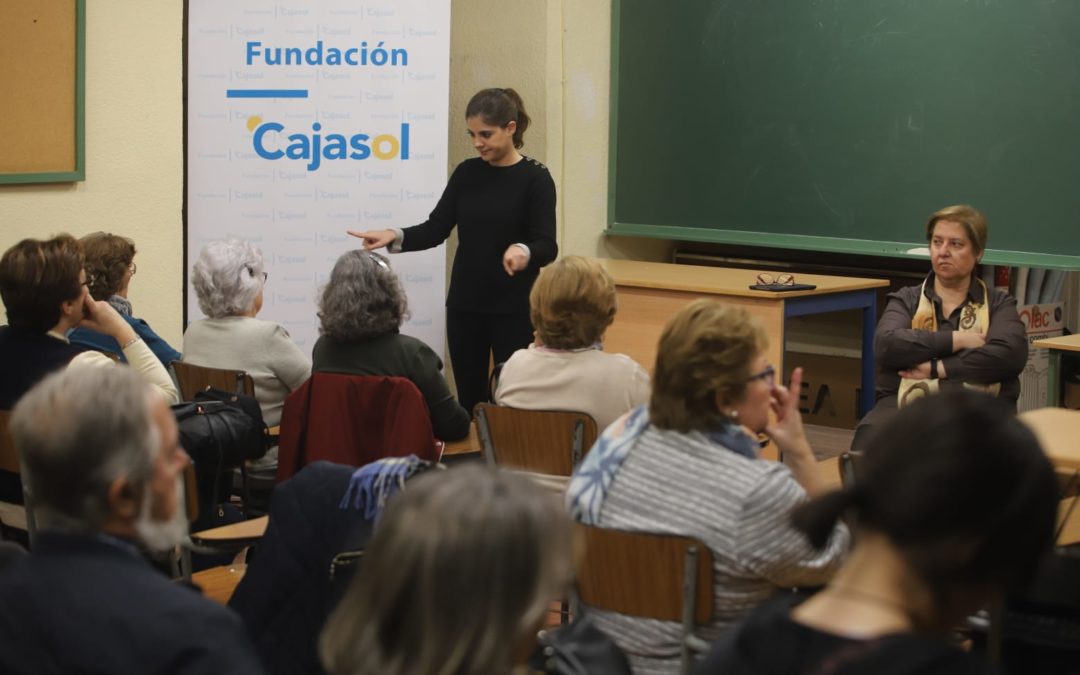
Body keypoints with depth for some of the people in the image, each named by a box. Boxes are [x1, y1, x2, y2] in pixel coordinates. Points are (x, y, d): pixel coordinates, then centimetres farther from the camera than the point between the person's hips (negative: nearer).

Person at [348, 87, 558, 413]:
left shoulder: (534, 178, -8)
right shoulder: (467, 173, 6)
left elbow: (547, 247, -14)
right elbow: (436, 229, 4)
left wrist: (523, 251, -36)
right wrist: (394, 237, -14)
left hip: (513, 309, -5)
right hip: (464, 305, 5)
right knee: (468, 401, 7)